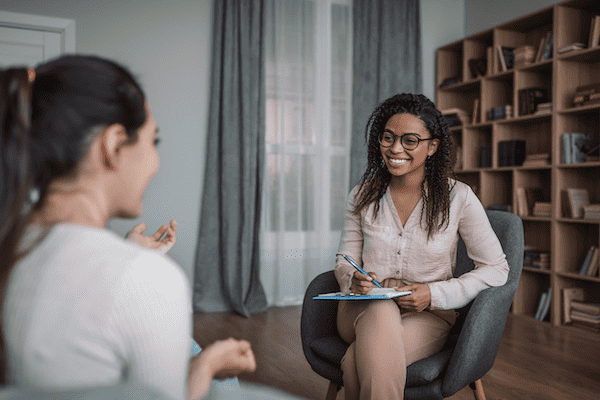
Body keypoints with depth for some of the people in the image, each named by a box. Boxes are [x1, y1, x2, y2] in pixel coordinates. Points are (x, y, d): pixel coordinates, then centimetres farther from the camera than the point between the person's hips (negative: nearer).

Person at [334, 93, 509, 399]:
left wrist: (434, 294, -16)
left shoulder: (458, 198, -6)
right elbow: (345, 259, 10)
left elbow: (496, 269, -4)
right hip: (364, 309, 3)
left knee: (357, 363, -33)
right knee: (382, 312, -35)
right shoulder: (363, 196, 2)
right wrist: (353, 279, -15)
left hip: (427, 316, -3)